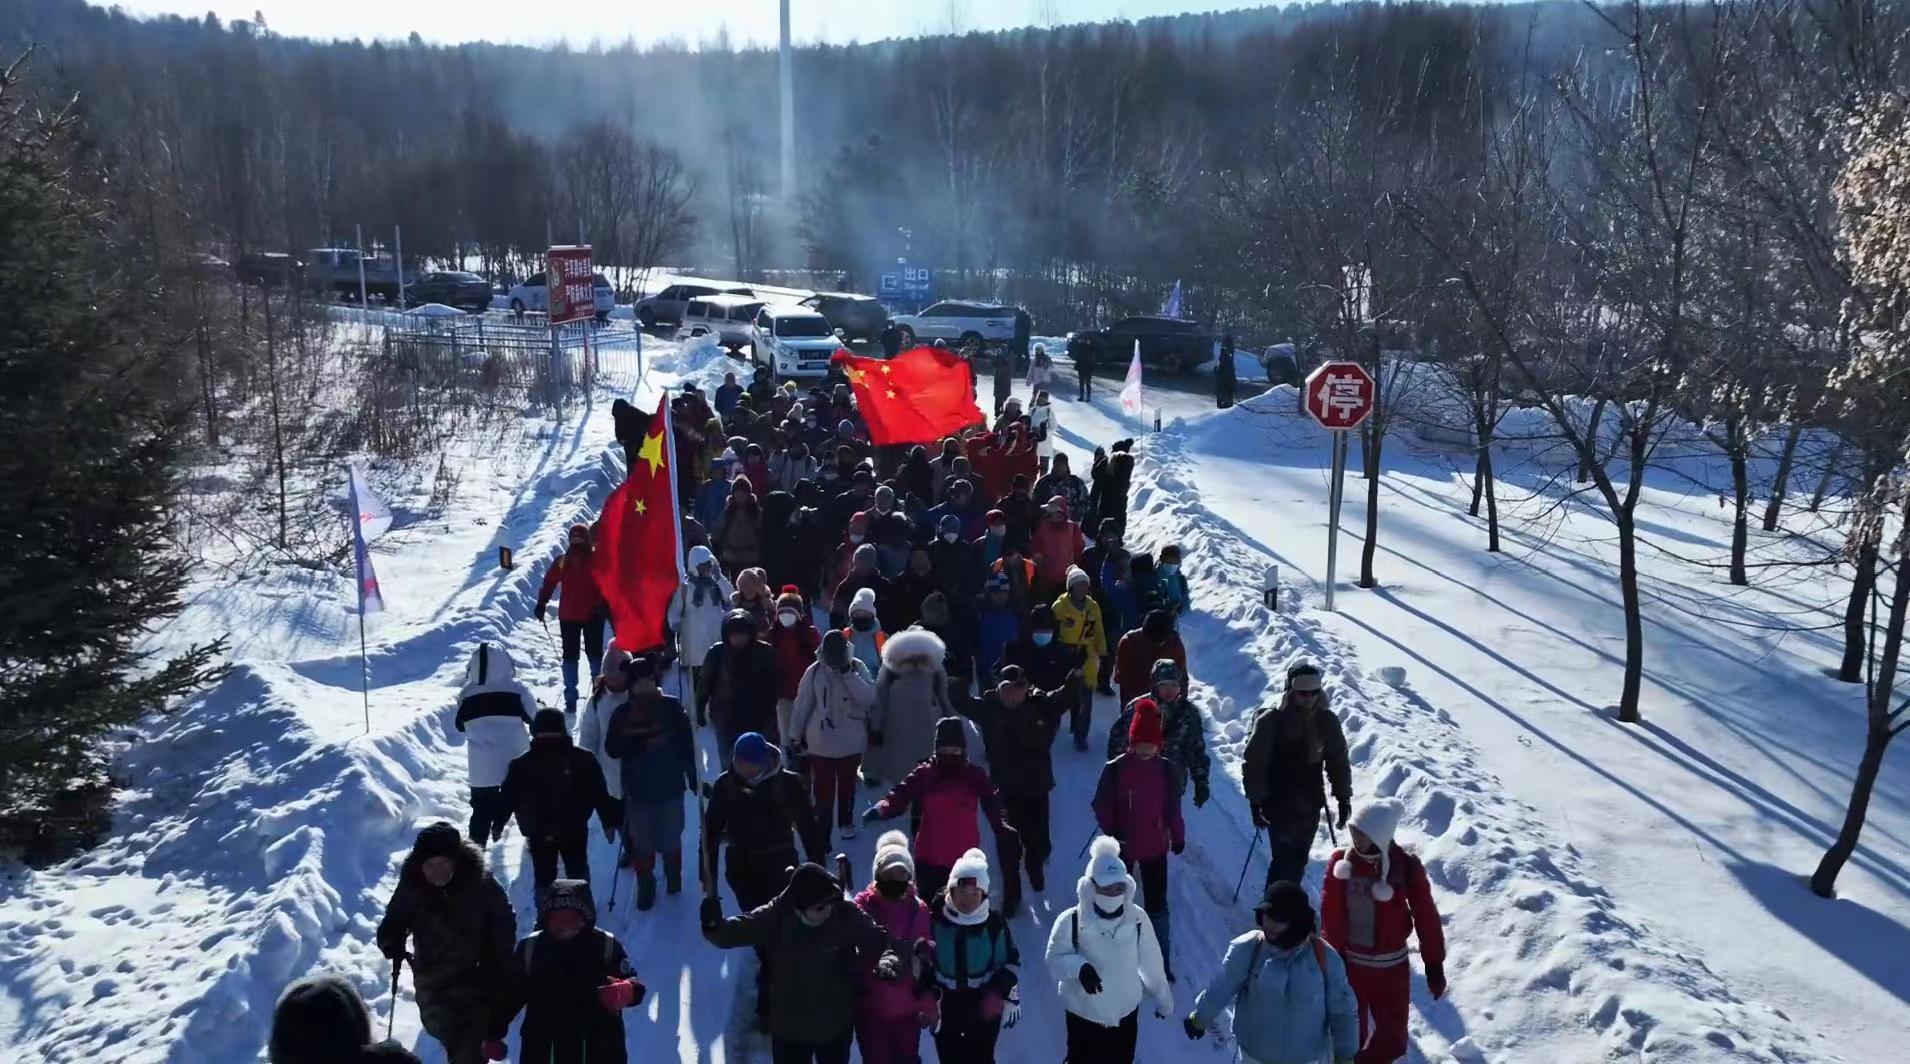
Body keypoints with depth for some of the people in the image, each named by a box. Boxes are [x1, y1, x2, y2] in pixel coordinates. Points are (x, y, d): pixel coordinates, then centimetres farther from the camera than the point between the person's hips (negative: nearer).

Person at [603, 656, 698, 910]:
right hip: (638, 790, 0)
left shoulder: (672, 707, -5)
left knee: (671, 839, 12)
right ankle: (645, 887, 22)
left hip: (671, 787, 0)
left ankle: (673, 878, 28)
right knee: (642, 843, 8)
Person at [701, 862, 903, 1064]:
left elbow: (882, 939, -14)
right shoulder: (774, 917, -22)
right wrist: (714, 925, -38)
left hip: (837, 1025, 1)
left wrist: (890, 961, -36)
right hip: (789, 1028, -1)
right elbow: (731, 933, -15)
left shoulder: (846, 913, -21)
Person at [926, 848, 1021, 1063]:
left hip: (984, 1006, -1)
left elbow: (1011, 963, 3)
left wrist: (1011, 999, 2)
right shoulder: (935, 920, -11)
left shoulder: (995, 922, -9)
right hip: (946, 1005, 1)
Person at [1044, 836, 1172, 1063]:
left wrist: (1163, 999, 11)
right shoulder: (1072, 921, -21)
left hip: (1126, 1012, 3)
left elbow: (1150, 963, 0)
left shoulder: (1137, 918, -13)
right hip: (1084, 1014, -3)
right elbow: (1054, 960, -13)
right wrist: (1079, 967, -34)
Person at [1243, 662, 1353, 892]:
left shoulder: (1327, 721, 0)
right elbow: (1253, 764, -11)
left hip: (1311, 804, 5)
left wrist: (1344, 798, 9)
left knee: (1299, 859, 13)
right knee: (1283, 858, -8)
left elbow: (1338, 761, 11)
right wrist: (1256, 802, -12)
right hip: (1279, 805, -5)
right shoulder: (1270, 721, -14)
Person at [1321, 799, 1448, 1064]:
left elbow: (1426, 916, -7)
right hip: (1349, 963, 0)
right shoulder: (1340, 862, -11)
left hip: (1392, 966, 0)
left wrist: (1434, 964, -4)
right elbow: (1330, 916, -5)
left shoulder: (1406, 866, -15)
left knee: (1393, 1040, 12)